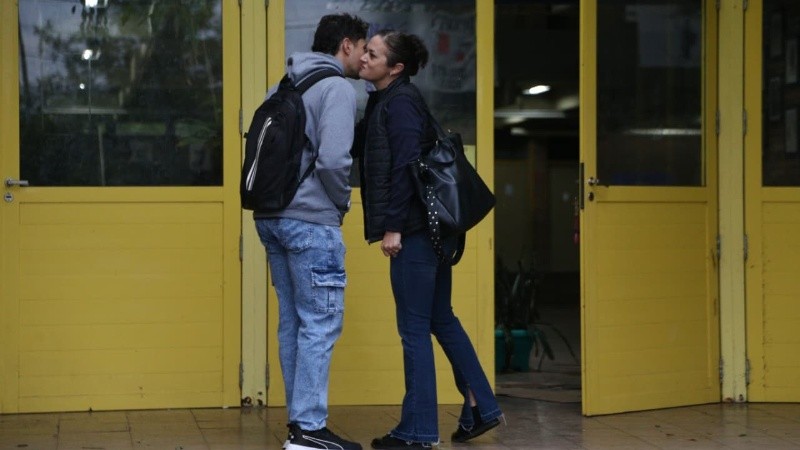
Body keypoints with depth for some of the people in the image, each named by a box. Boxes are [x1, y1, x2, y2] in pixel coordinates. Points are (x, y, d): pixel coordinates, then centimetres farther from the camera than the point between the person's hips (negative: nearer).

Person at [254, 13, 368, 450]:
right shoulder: (337, 87, -8)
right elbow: (333, 159, -19)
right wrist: (342, 202, -3)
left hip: (271, 215, 9)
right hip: (310, 220, -9)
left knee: (293, 321, 12)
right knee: (321, 323, -5)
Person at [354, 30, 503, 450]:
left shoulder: (399, 102, -12)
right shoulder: (386, 101, 16)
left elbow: (405, 167, -19)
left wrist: (392, 226, -20)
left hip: (414, 227, -10)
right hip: (430, 226, 10)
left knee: (414, 328, -2)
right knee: (440, 319, 17)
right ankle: (481, 407, 24)